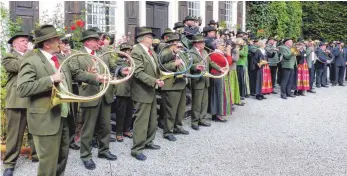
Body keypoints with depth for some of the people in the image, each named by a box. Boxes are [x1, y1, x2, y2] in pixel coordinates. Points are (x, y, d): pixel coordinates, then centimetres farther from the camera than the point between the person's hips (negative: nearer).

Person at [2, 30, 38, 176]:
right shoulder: (8, 58, 1)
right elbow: (19, 66, -18)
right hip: (17, 101, -5)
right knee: (14, 133, 2)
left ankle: (36, 155, 29)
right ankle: (9, 163, 11)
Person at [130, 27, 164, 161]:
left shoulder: (151, 51, 11)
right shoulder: (136, 52, -17)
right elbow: (138, 73, -23)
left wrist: (158, 80, 2)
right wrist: (154, 81, -26)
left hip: (152, 91, 9)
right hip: (143, 92, -9)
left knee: (152, 120, 18)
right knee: (141, 121, -4)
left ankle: (148, 142, 33)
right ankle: (137, 149, 5)